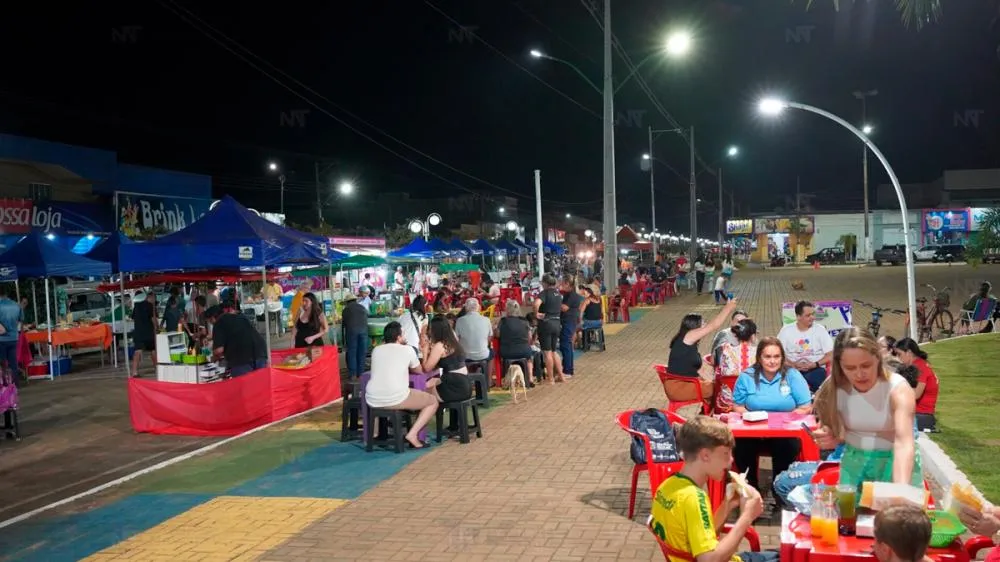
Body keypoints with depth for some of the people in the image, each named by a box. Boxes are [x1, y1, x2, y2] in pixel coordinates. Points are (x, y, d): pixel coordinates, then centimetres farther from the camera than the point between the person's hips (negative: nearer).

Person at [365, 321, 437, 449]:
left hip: (372, 400, 5)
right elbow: (420, 371, 18)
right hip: (395, 399, -5)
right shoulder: (407, 349, 4)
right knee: (433, 401, 14)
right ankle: (412, 434, -1)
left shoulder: (376, 350, 14)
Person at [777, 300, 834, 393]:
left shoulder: (820, 329, 3)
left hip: (816, 369, 0)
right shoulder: (786, 330, 3)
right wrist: (793, 364, -16)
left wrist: (815, 364, -15)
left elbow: (830, 354, 1)